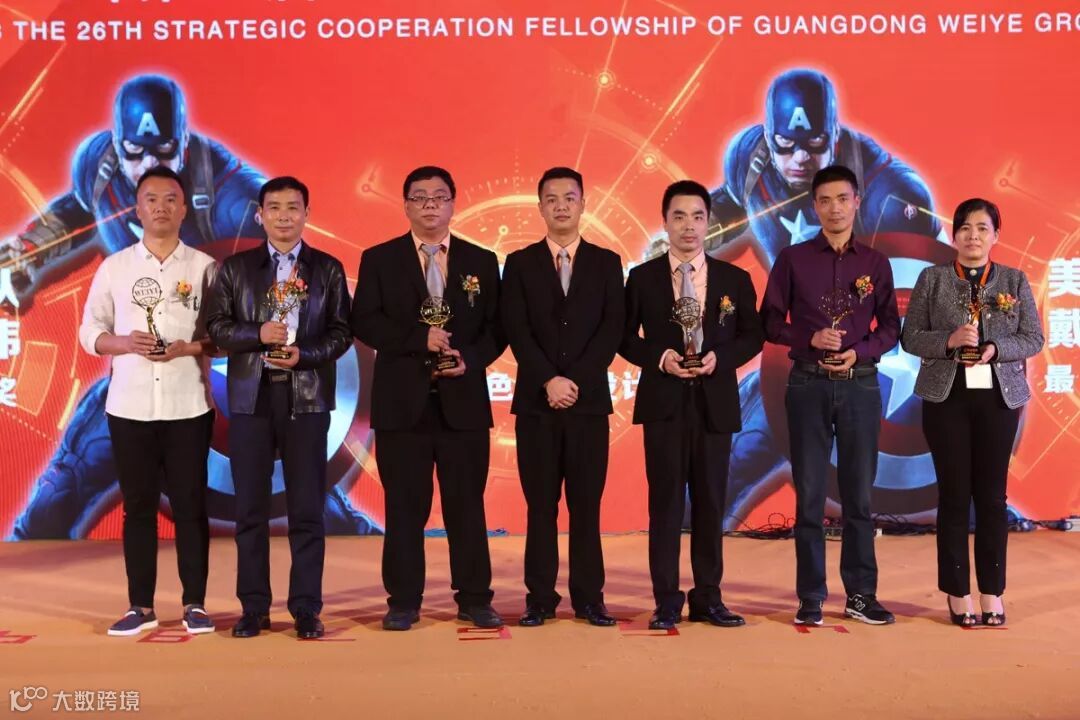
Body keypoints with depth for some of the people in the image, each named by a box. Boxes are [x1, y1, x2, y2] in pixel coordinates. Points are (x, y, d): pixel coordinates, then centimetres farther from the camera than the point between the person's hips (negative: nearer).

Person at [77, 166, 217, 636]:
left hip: (188, 405, -1)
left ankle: (195, 604, 12)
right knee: (138, 505, 8)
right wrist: (123, 342, -11)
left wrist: (188, 348, -15)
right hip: (129, 405, 2)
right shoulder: (113, 267, 6)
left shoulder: (205, 267, 2)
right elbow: (89, 332, 8)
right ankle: (141, 606, 17)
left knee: (190, 505, 3)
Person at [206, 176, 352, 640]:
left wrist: (304, 354, -13)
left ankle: (306, 609, 11)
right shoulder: (236, 267, 9)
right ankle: (254, 607, 16)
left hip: (307, 398, -1)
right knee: (251, 508, 5)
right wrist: (258, 334, -13)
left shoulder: (328, 269, 8)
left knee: (307, 509, 2)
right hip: (251, 397, 1)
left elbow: (341, 331, 2)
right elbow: (217, 325, 4)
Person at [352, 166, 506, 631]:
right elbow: (364, 323, -3)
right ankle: (403, 602, 15)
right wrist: (419, 338, -15)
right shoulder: (379, 260, 6)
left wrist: (471, 358, -11)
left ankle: (474, 600, 15)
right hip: (401, 401, -1)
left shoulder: (482, 261, 10)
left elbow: (497, 327, 7)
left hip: (464, 400, 1)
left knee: (467, 504, 5)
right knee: (404, 506, 5)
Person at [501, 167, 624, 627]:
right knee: (541, 504, 3)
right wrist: (549, 381, -14)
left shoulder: (606, 262, 9)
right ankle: (540, 598, 10)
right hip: (536, 400, 0)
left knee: (587, 503, 3)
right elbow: (516, 331, -2)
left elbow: (612, 329, -1)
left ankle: (589, 598, 11)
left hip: (590, 399, 0)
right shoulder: (520, 263, 7)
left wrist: (576, 381, -12)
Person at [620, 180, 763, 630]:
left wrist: (720, 357, -10)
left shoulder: (735, 279, 7)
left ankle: (708, 597, 16)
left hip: (715, 401, 1)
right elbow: (625, 338, 5)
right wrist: (659, 357, -13)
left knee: (711, 501, 6)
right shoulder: (642, 278, 4)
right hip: (663, 401, -1)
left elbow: (752, 336, 8)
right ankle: (667, 600, 8)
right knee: (666, 500, 1)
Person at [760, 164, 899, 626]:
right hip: (808, 384, -1)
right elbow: (770, 322, 3)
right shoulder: (793, 259, 4)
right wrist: (810, 338, -13)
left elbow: (890, 326, 9)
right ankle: (810, 597, 11)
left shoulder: (875, 263, 8)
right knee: (809, 495, 3)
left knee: (859, 493, 5)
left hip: (860, 384, 1)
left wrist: (860, 352, -9)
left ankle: (861, 595, 15)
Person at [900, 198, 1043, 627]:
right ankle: (957, 592, 10)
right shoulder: (932, 279, 4)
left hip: (999, 397, 1)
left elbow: (1033, 338, 4)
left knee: (991, 494, 2)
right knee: (954, 494, 1)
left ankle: (992, 594, 12)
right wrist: (949, 341, -17)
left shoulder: (1015, 281, 8)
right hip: (946, 396, -1)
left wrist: (995, 349, -14)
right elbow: (910, 337, 1)